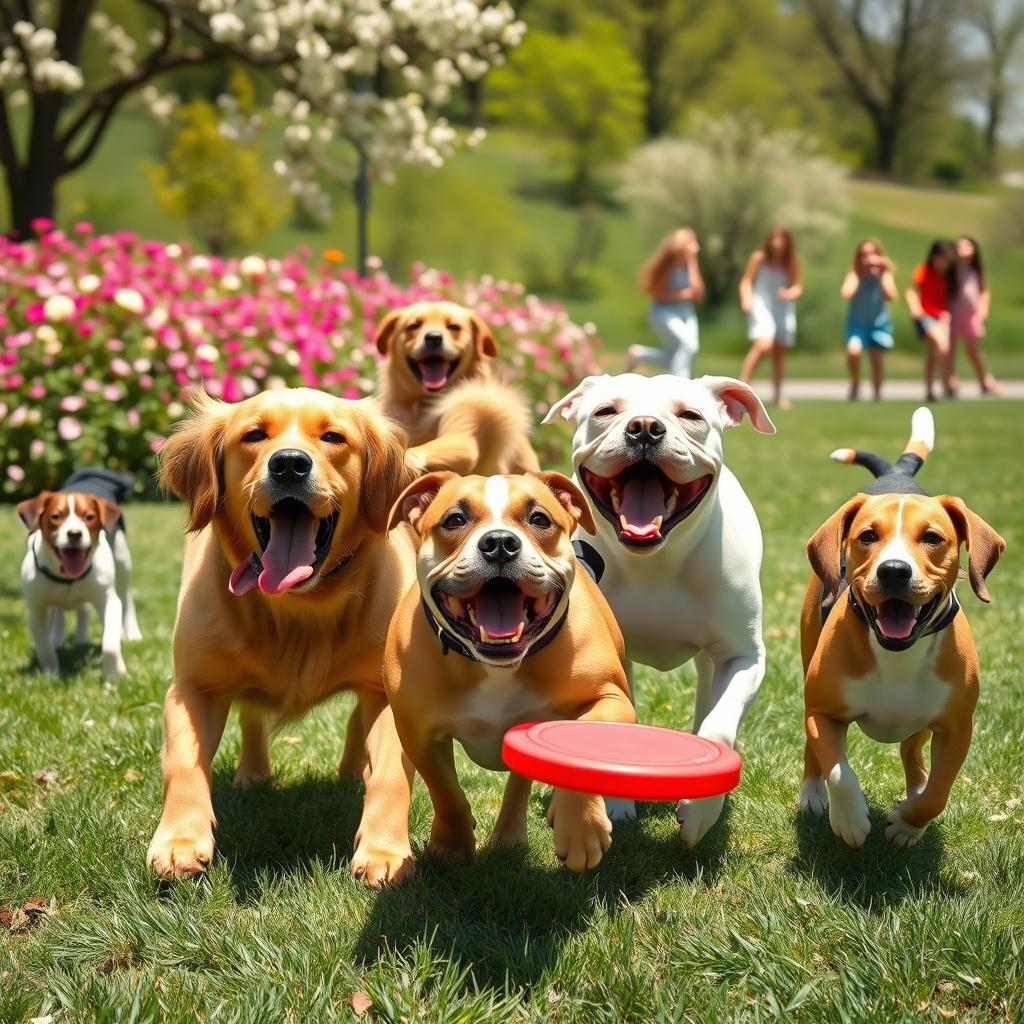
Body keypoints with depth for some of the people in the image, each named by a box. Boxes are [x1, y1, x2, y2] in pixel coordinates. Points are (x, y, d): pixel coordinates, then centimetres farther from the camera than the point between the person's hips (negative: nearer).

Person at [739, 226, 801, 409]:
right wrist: (746, 299, -18)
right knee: (763, 345, -25)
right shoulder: (759, 258, -5)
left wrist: (790, 293, -23)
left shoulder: (791, 263, 0)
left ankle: (778, 394, 23)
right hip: (761, 307, -4)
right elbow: (747, 281, -1)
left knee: (779, 352, 12)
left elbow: (798, 287, 0)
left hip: (783, 309, 4)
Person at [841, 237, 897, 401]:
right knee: (853, 350, -25)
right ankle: (855, 383, 1)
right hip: (857, 321, -1)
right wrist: (858, 275, -21)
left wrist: (880, 276, -23)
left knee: (876, 358, 1)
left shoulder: (884, 273, -7)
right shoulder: (855, 273, -10)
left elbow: (891, 296, -21)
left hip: (879, 321, 1)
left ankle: (877, 395, 17)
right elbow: (846, 293, -27)